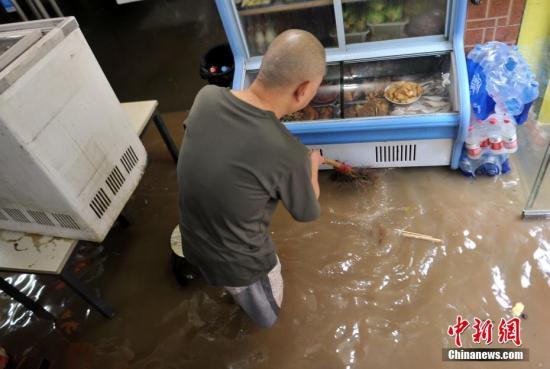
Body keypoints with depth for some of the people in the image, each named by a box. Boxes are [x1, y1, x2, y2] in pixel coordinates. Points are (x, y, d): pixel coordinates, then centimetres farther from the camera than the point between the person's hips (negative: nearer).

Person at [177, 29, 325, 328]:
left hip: (193, 243, 6)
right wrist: (311, 165, 6)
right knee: (267, 312, 33)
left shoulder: (207, 97, -18)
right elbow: (307, 213, -13)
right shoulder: (288, 155, -35)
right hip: (238, 261, -5)